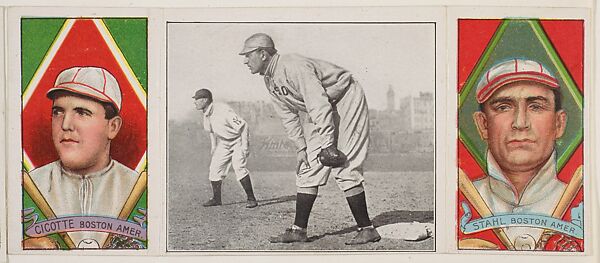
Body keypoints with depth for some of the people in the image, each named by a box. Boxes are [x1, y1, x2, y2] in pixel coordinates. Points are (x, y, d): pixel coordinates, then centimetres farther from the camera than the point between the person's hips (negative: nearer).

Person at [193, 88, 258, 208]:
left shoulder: (223, 110, -27)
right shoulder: (206, 115, -1)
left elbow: (243, 126, -25)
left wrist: (245, 147, -27)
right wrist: (213, 148, 20)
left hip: (238, 141, -8)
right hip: (223, 144, 8)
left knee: (238, 167, -24)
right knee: (214, 169, 3)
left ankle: (251, 198, -16)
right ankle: (216, 199, 20)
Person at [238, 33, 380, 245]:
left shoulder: (293, 67, -27)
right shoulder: (270, 80, 3)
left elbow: (319, 104, -30)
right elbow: (288, 116, 10)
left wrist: (327, 143, -31)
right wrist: (301, 147, 3)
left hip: (346, 101, -10)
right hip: (322, 113, 10)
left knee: (345, 168, -13)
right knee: (308, 168, 4)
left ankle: (367, 229, -8)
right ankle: (298, 230, 6)